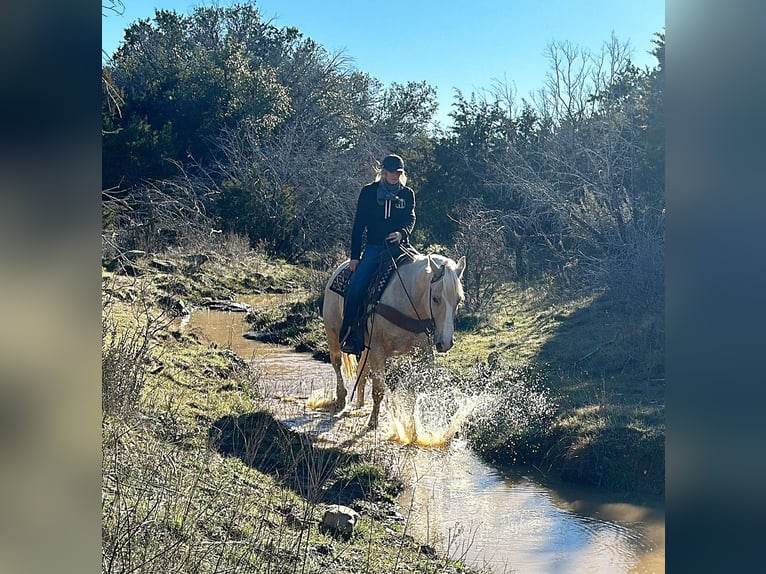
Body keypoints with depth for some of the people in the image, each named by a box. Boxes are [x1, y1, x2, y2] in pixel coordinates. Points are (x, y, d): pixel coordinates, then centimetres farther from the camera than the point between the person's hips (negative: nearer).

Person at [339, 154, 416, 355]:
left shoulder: (408, 194, 12)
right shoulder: (368, 192, 7)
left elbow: (410, 220, 4)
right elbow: (358, 225, 5)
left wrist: (402, 233, -21)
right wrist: (354, 256, -2)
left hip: (399, 246, 1)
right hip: (374, 247, -1)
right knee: (356, 286, -22)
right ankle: (348, 334, -14)